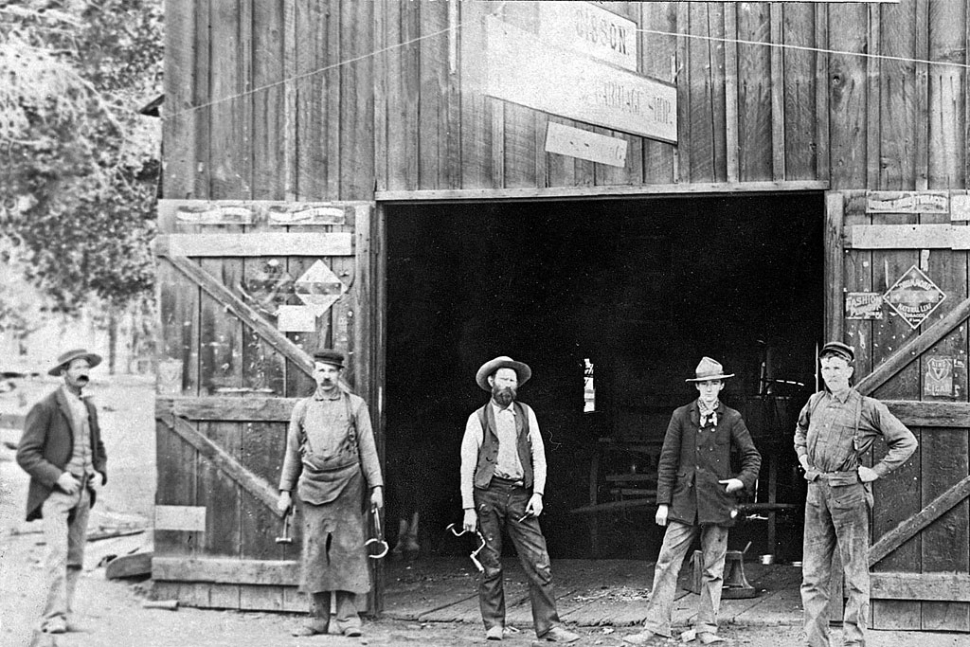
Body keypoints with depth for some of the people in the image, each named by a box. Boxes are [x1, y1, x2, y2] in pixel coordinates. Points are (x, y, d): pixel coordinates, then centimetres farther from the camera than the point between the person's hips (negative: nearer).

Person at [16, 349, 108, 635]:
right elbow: (25, 454, -10)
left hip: (82, 494, 7)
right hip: (53, 493, -7)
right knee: (58, 553, -17)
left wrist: (100, 473, 4)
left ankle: (63, 616, 9)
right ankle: (54, 616, -17)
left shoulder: (89, 408, 14)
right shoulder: (45, 408, -7)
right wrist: (58, 476, -19)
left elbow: (98, 450, 24)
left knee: (75, 558, 4)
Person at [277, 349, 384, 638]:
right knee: (315, 551, 2)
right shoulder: (302, 408, 12)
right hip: (313, 485, 2)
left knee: (347, 549, -3)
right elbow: (292, 452, 15)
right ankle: (318, 618, 8)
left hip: (347, 486, -2)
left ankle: (347, 617, 2)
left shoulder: (355, 405, 6)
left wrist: (376, 486, -3)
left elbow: (367, 448, 4)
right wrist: (285, 491, 11)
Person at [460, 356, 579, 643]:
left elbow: (538, 456, 11)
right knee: (491, 565, 3)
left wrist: (537, 493, -2)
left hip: (520, 495, 2)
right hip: (488, 493, -2)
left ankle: (548, 625, -4)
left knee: (539, 563, -5)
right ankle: (494, 624, 14)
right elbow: (467, 466, 3)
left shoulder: (526, 414, 12)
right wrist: (468, 508, -4)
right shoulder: (478, 419, 4)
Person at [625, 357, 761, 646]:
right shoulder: (681, 416, 5)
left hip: (717, 502, 0)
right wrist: (663, 502, -1)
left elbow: (752, 456, 12)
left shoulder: (732, 419, 4)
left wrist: (743, 480, -6)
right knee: (666, 563, -4)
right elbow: (667, 461, 4)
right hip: (684, 502, 0)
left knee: (713, 569, 4)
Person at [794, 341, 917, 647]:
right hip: (816, 492, 5)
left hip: (849, 495, -5)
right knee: (812, 575, 5)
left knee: (855, 576, 2)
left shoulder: (869, 408, -4)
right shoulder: (815, 402, 10)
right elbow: (800, 429, 33)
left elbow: (906, 441, 0)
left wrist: (877, 471, -5)